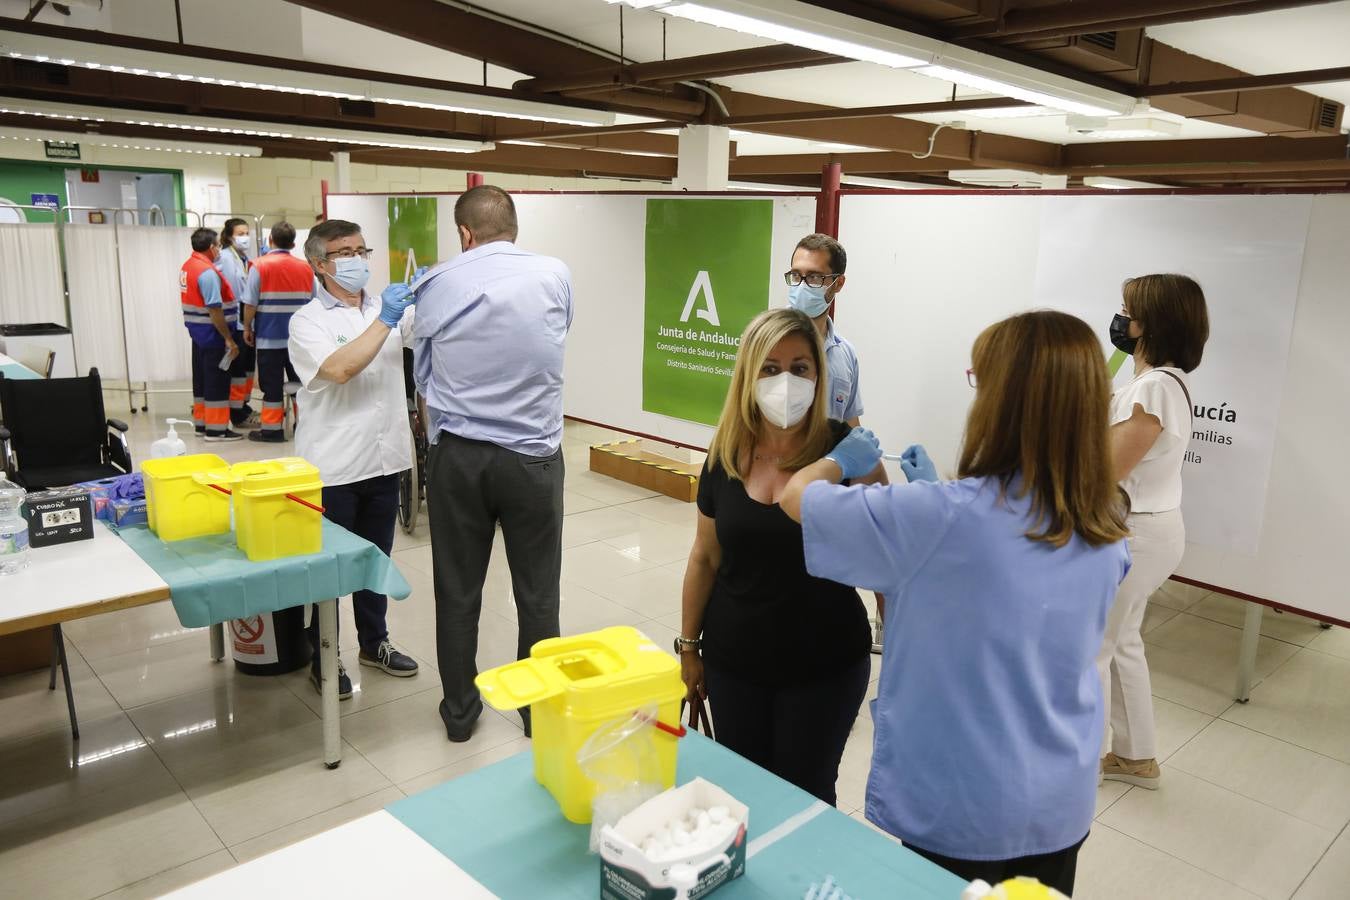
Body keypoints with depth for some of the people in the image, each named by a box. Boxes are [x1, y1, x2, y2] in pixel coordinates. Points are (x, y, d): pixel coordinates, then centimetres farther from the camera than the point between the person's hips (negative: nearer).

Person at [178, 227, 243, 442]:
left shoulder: (187, 267, 10)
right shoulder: (207, 272, -20)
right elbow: (214, 310, -24)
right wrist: (229, 339, -21)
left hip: (197, 333, 10)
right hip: (213, 335, -10)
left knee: (202, 378, 16)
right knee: (217, 381, -3)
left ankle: (201, 422, 25)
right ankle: (216, 429, 1)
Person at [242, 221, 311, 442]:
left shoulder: (260, 265, -8)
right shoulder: (306, 267, 2)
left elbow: (250, 303, -10)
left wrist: (247, 328, 3)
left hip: (269, 336, -3)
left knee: (272, 383, 4)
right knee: (299, 380, 12)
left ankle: (272, 428, 8)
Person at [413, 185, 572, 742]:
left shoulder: (436, 284, -2)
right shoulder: (555, 275, -3)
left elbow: (422, 375, 9)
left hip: (456, 457, 1)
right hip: (533, 456, 0)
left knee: (458, 593, 13)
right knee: (538, 594, 12)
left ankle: (459, 712, 29)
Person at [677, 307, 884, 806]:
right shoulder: (726, 457, -4)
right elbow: (705, 560, 6)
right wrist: (688, 647, 10)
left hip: (825, 667, -3)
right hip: (733, 663, 3)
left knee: (805, 798, 14)